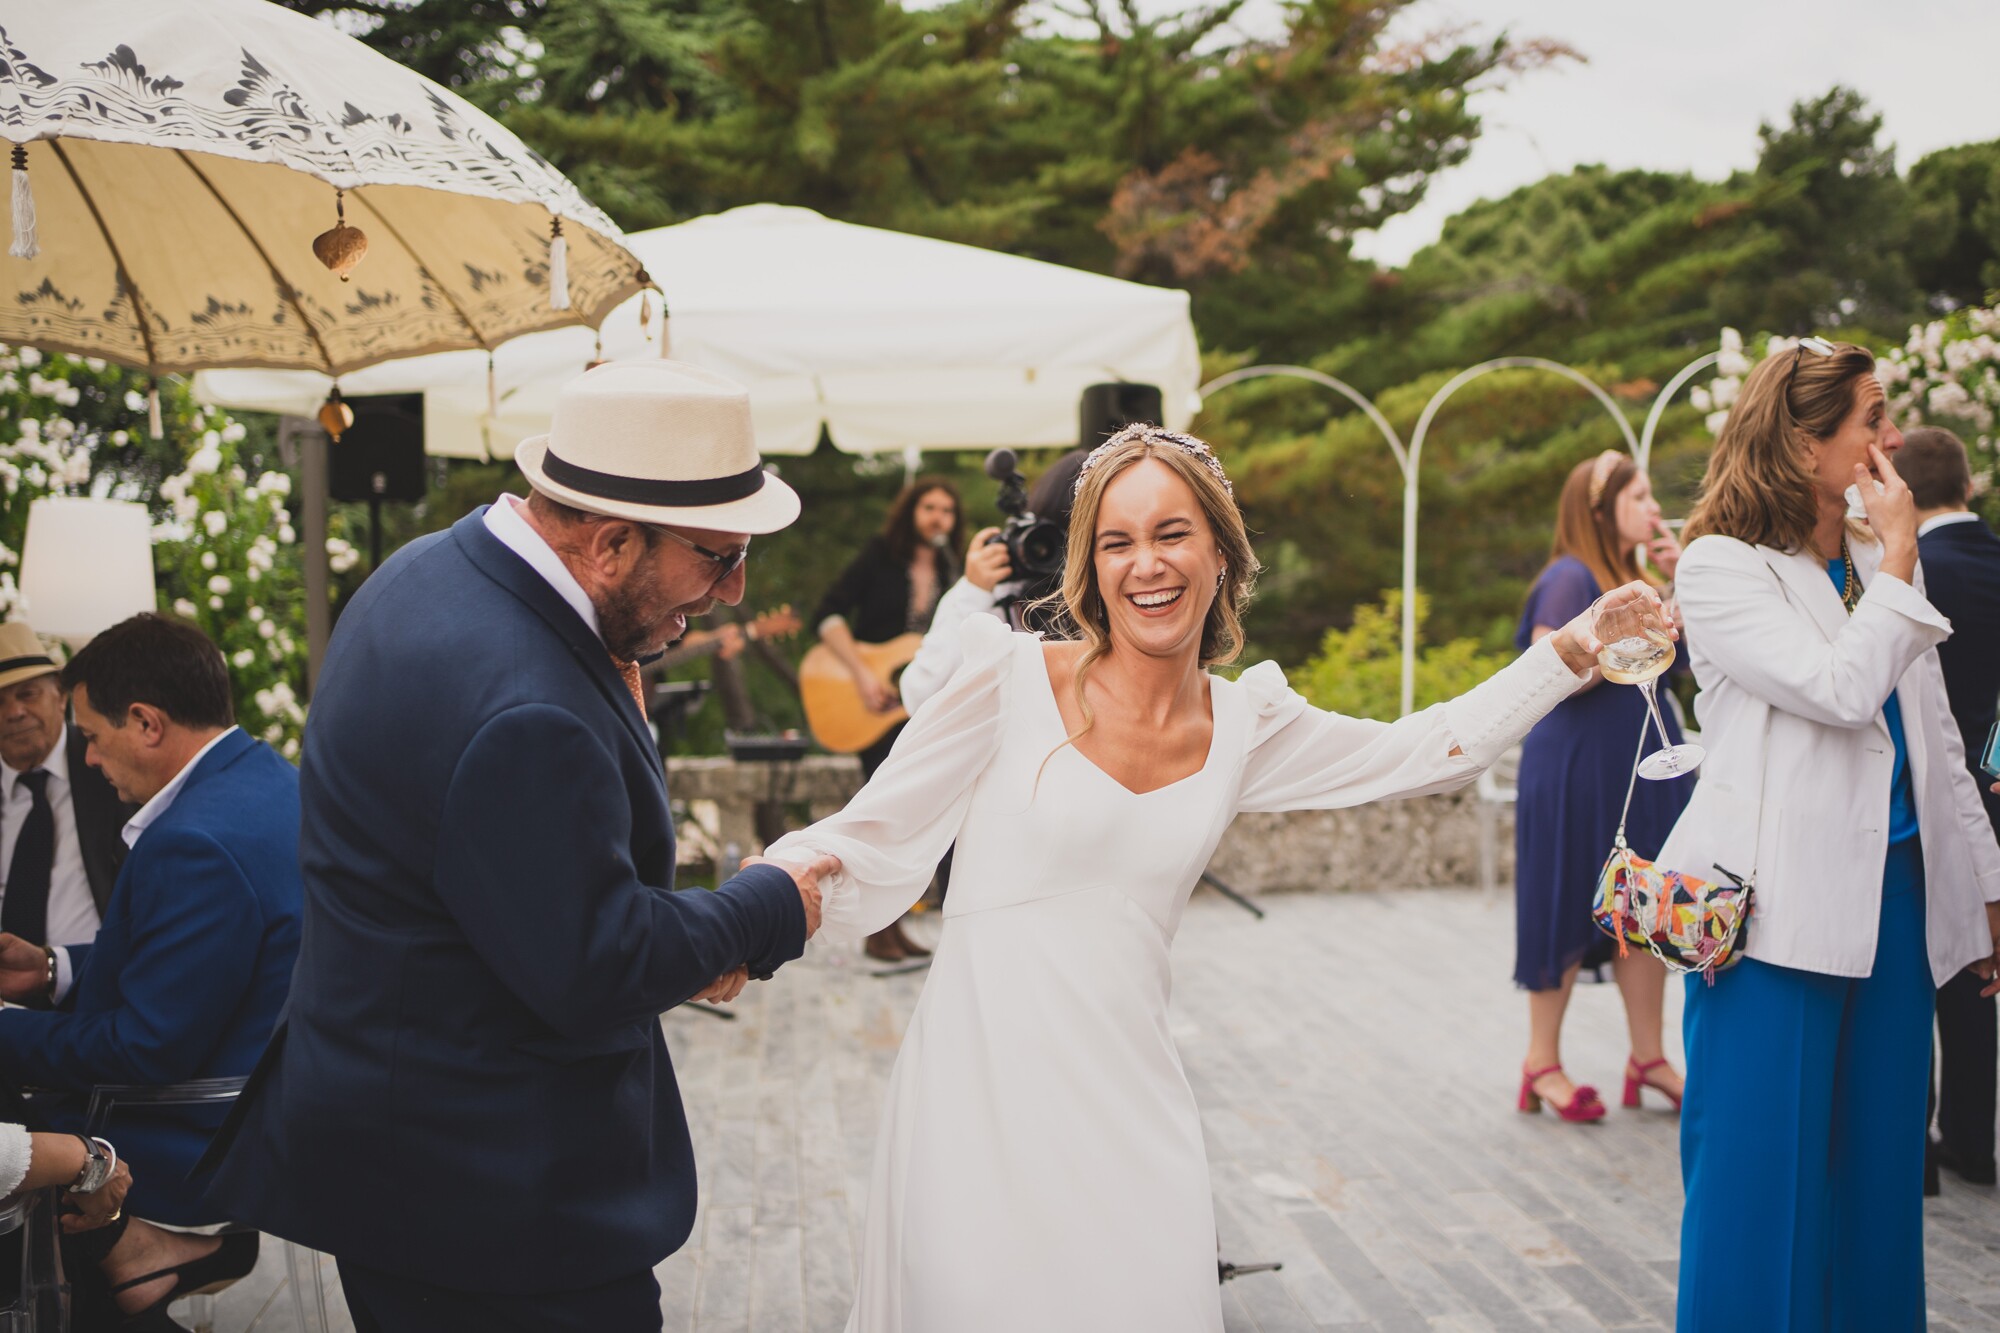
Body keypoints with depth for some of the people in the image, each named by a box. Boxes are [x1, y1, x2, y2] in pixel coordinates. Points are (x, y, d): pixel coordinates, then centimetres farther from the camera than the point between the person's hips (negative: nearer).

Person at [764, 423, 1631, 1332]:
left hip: (1125, 1092, 3)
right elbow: (875, 833, -2)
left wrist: (1569, 653, 14)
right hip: (982, 1079, -3)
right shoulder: (1015, 678, -4)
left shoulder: (1244, 726, 7)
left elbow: (1431, 752, 17)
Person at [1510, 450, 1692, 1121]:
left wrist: (1683, 576, 8)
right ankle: (1542, 1064, 8)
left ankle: (1648, 1057, 16)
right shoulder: (1571, 578, -11)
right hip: (1578, 769, -8)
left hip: (1640, 767, 8)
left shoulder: (1633, 576, 15)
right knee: (1568, 913, -2)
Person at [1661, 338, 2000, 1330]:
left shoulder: (1879, 564, 15)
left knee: (1879, 1168, 11)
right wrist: (1900, 559, -10)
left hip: (1893, 896, 7)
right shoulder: (1720, 568, -6)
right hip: (1780, 909, -6)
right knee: (1763, 1174, -1)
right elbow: (1841, 692, -20)